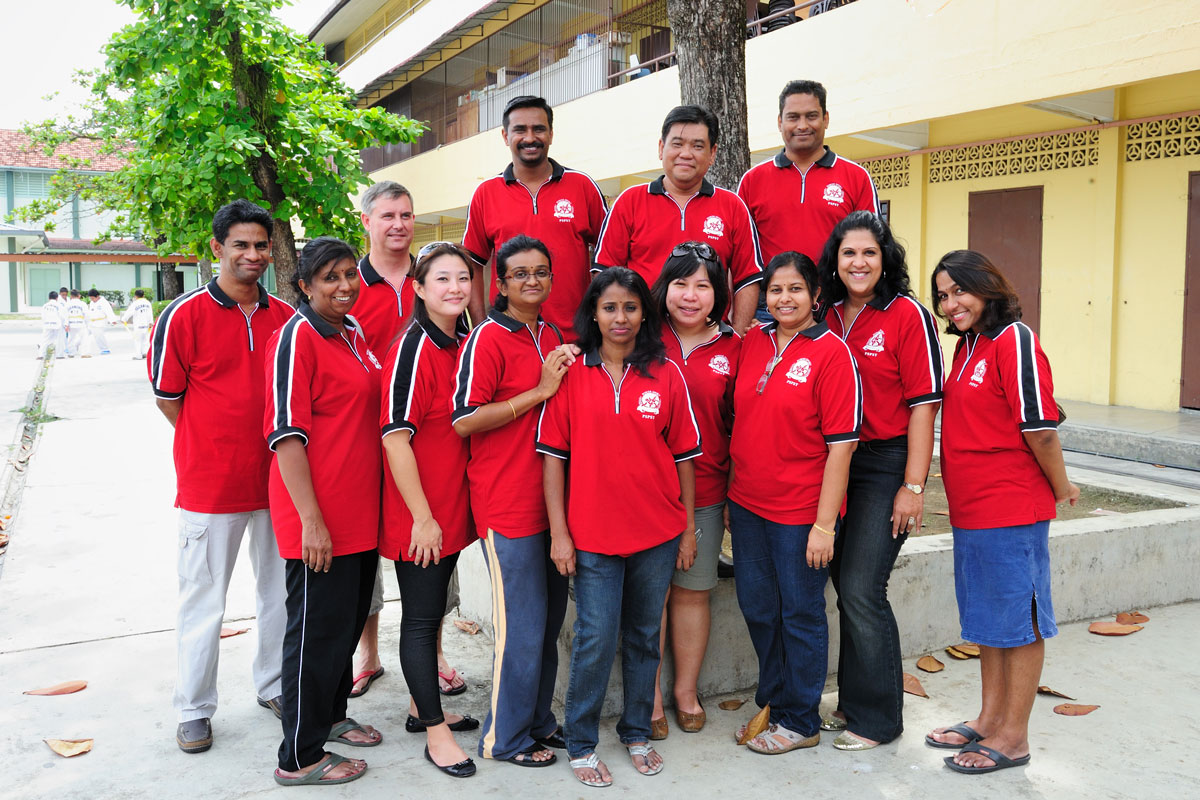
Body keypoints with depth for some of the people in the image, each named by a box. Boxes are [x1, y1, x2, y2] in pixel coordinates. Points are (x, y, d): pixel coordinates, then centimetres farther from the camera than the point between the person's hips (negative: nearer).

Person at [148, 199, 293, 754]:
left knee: (281, 592, 15)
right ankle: (194, 709, 22)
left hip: (277, 479, 4)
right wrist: (216, 450, -1)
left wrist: (263, 445, 5)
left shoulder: (286, 318, 4)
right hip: (209, 485, -4)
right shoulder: (184, 316, -7)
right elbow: (166, 397, -2)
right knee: (203, 602, 7)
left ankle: (274, 686, 33)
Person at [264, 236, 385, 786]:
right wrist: (311, 519, -21)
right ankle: (300, 757, 16)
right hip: (319, 517, -8)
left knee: (350, 617, 20)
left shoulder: (353, 333, 12)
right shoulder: (297, 337, -13)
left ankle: (331, 715, 39)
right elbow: (286, 434, -18)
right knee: (317, 628, 1)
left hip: (360, 510, 9)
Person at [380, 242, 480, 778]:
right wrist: (422, 517, -18)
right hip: (417, 516, -8)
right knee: (422, 616, 4)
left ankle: (422, 708, 34)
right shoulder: (413, 350, -17)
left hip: (451, 508, 8)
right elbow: (395, 437, -19)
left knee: (433, 609, 19)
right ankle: (435, 733, 16)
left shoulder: (463, 344, 7)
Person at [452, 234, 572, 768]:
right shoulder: (488, 338, -9)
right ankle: (505, 738, 17)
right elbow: (463, 421, -18)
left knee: (550, 617, 15)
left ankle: (537, 719, 32)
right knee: (521, 624, 0)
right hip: (507, 503, -7)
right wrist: (540, 391, -17)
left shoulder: (552, 337, 14)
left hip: (550, 499, 8)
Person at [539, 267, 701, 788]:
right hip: (592, 533, -2)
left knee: (644, 637, 14)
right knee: (595, 640, 2)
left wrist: (689, 529, 5)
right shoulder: (570, 374, -2)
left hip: (658, 531, 2)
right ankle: (581, 744, 21)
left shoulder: (666, 375, 2)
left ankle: (636, 733, 32)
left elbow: (684, 455, 5)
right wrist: (559, 532, -6)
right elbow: (553, 455, -2)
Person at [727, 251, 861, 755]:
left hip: (801, 512, -6)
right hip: (748, 504, 6)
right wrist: (733, 496, 11)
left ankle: (799, 721, 26)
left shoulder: (831, 352, -11)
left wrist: (824, 524, -16)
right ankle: (772, 701, 37)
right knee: (757, 608, 16)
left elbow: (841, 444, -13)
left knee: (801, 614, 8)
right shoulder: (753, 343, 6)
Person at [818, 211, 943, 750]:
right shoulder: (827, 317, 7)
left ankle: (877, 716, 12)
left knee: (861, 589, -6)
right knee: (846, 584, 12)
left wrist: (913, 486, -14)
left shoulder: (907, 315, -8)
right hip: (835, 463, 5)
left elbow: (923, 403, -10)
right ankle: (852, 702, 27)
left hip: (886, 464, -5)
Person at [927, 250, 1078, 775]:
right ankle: (989, 719, 31)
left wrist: (1060, 486, -6)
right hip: (970, 510, 9)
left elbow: (1040, 425, -17)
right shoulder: (966, 346, 12)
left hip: (1012, 509, -9)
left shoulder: (1014, 340, -15)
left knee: (1018, 620, 4)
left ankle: (1013, 737, 16)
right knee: (987, 617, 18)